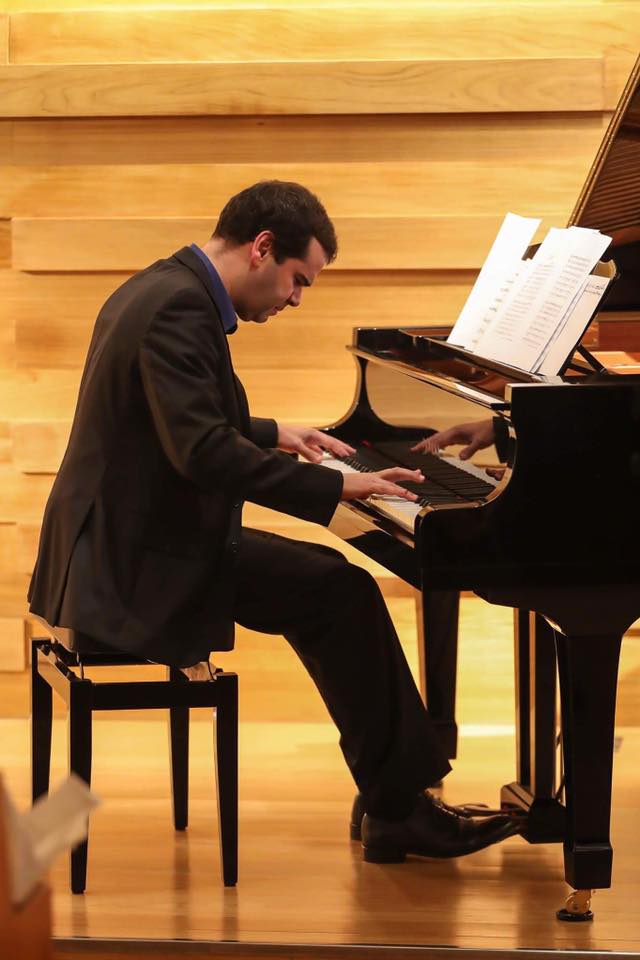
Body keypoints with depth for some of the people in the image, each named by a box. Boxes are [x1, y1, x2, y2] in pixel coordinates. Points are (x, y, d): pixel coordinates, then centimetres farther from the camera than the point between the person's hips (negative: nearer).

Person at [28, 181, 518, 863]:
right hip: (143, 561, -11)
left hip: (118, 544, 11)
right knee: (344, 593, -11)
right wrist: (335, 486, -25)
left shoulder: (163, 289, 13)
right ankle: (399, 810, -2)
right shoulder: (180, 310, -20)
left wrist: (275, 436, 26)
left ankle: (393, 800, 16)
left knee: (328, 585, 16)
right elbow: (204, 453, -29)